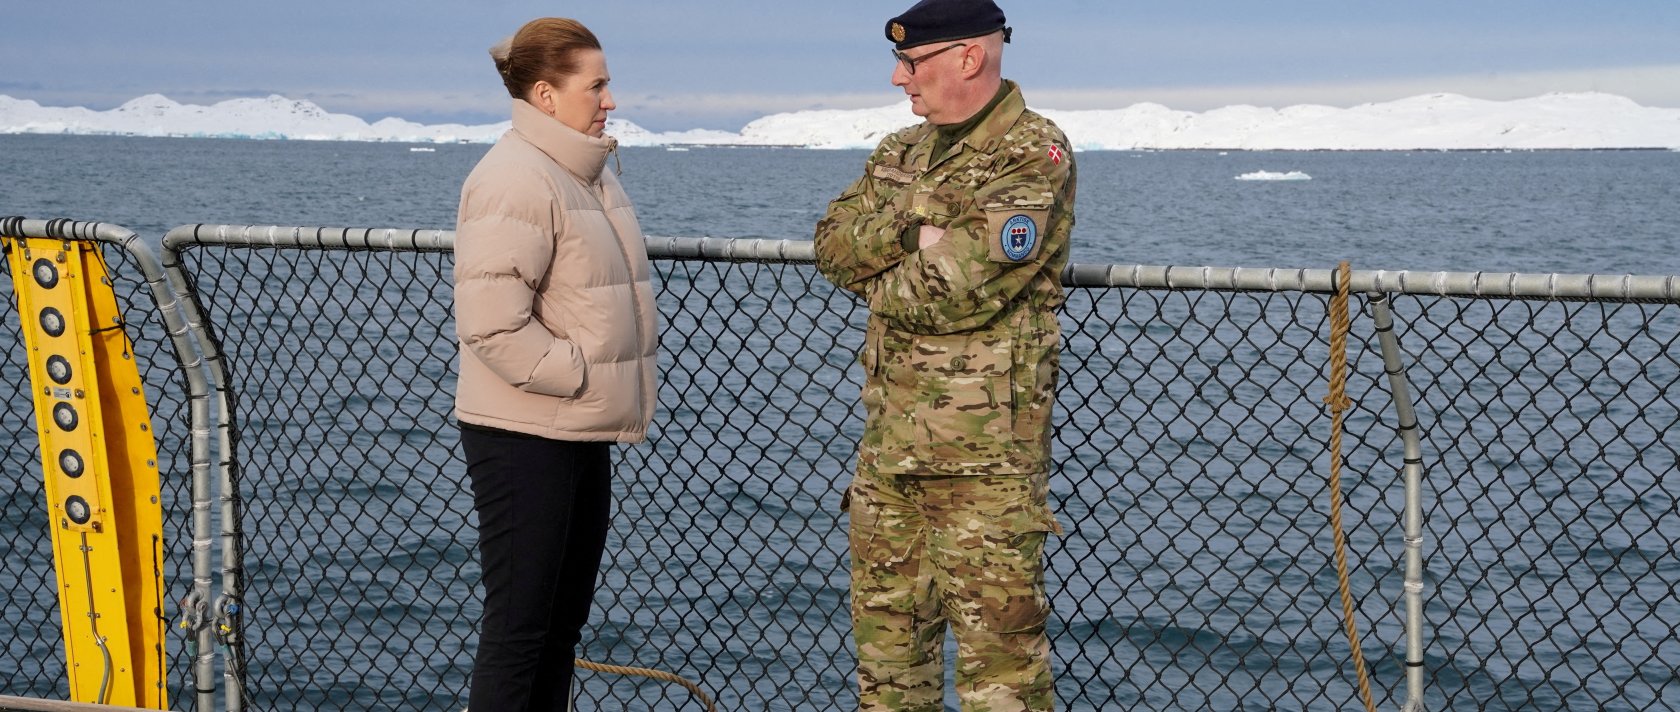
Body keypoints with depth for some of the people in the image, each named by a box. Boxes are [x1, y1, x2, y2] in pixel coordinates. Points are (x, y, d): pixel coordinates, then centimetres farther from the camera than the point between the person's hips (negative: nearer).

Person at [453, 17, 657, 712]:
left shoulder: (588, 172, 13)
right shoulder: (516, 181, -18)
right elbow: (493, 324, -25)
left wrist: (597, 385, 13)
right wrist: (581, 375, -18)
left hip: (581, 433, 10)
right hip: (524, 438, -10)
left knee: (564, 619, 16)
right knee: (518, 623, -4)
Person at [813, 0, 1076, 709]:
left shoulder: (1033, 157, -12)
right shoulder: (902, 153, 15)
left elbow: (958, 291, -21)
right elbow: (833, 244, 3)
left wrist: (878, 278, -3)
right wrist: (911, 228, -14)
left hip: (986, 444, -8)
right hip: (891, 434, 8)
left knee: (997, 630, -2)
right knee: (886, 623, 14)